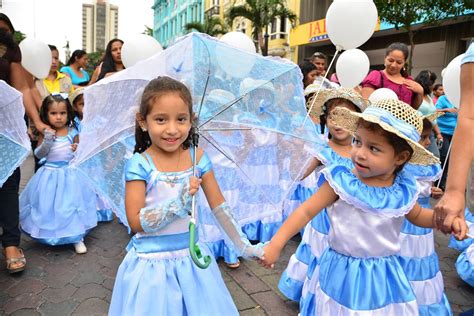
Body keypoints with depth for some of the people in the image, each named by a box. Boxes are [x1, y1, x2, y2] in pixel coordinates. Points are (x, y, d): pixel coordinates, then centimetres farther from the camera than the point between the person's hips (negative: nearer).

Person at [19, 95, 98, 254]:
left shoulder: (72, 132, -2)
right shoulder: (46, 133, -3)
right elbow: (38, 154, -5)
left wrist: (78, 149, -16)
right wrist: (47, 141, -20)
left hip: (70, 174, 0)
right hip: (50, 175, 0)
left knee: (71, 205, 4)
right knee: (48, 206, 8)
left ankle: (77, 238, 15)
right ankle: (48, 235, 31)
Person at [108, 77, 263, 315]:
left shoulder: (198, 158, -5)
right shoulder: (139, 165, -14)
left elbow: (219, 206, 1)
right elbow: (136, 222, -15)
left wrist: (243, 246, 3)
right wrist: (178, 202, -25)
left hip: (191, 258, 3)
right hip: (152, 264, -3)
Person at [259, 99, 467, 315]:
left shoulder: (403, 190, -7)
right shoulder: (341, 181, -18)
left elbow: (417, 215, 14)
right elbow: (307, 211, -15)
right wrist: (276, 244, -20)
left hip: (382, 278, 3)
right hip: (341, 274, -2)